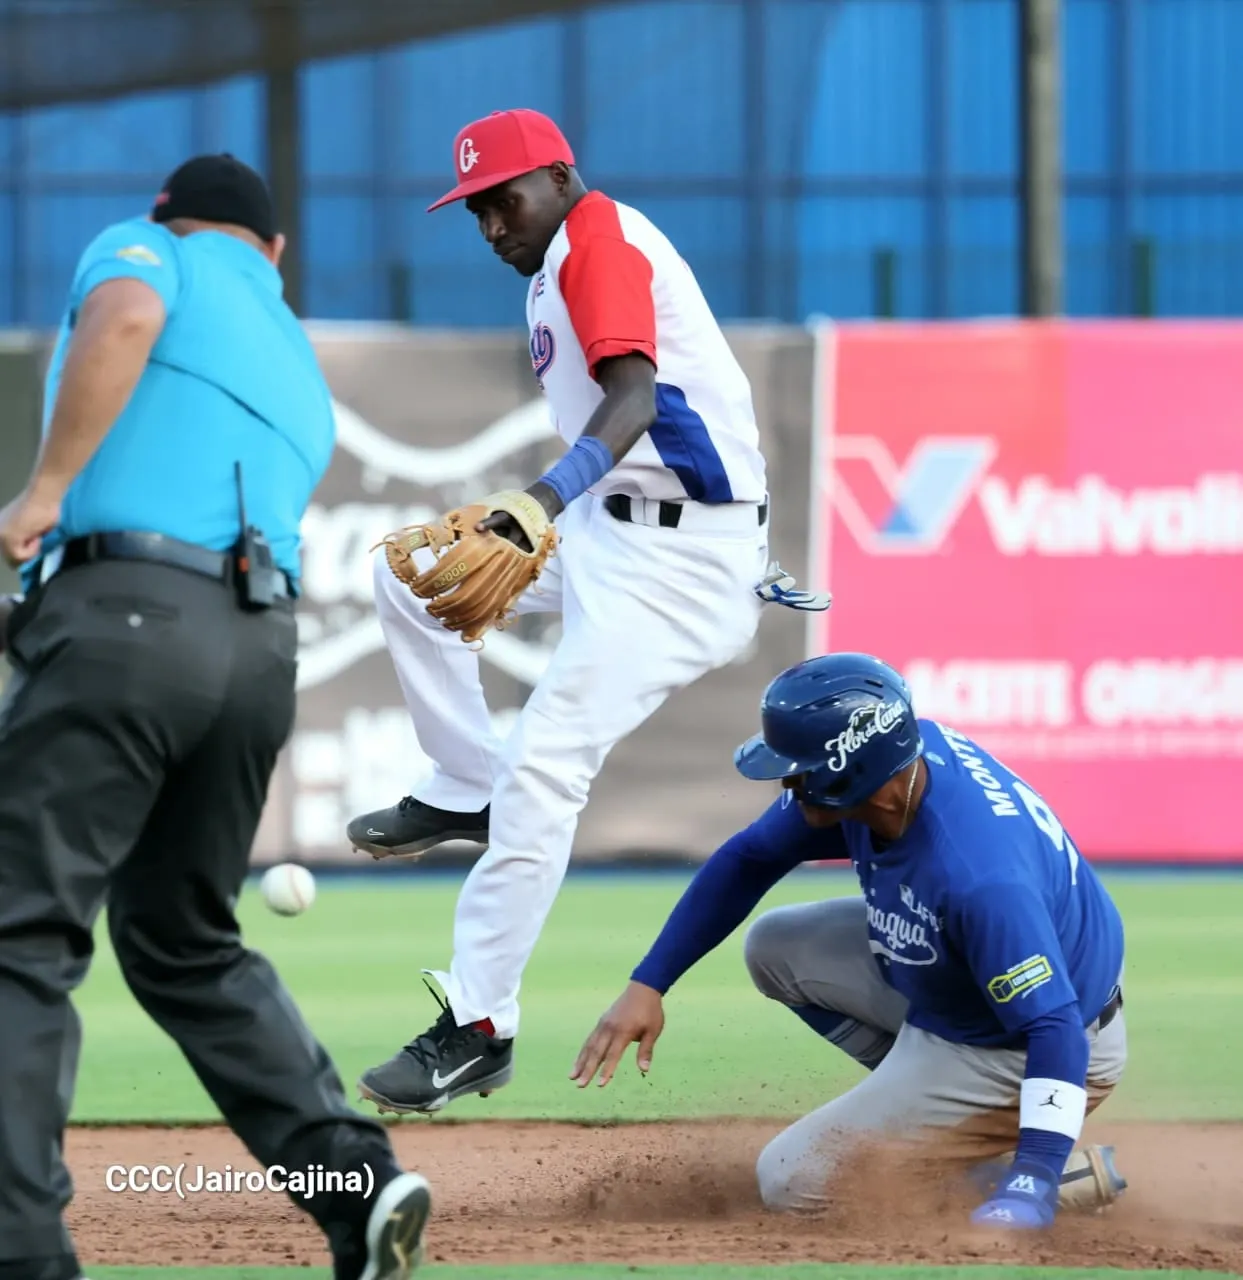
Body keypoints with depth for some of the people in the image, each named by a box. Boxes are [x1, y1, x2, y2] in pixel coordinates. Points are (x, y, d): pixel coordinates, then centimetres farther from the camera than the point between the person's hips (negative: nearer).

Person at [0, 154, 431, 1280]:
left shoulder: (143, 249, 12)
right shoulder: (304, 376, 31)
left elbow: (128, 316, -12)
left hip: (124, 606, -7)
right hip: (265, 645, 7)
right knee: (185, 943, 22)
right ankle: (358, 1181, 9)